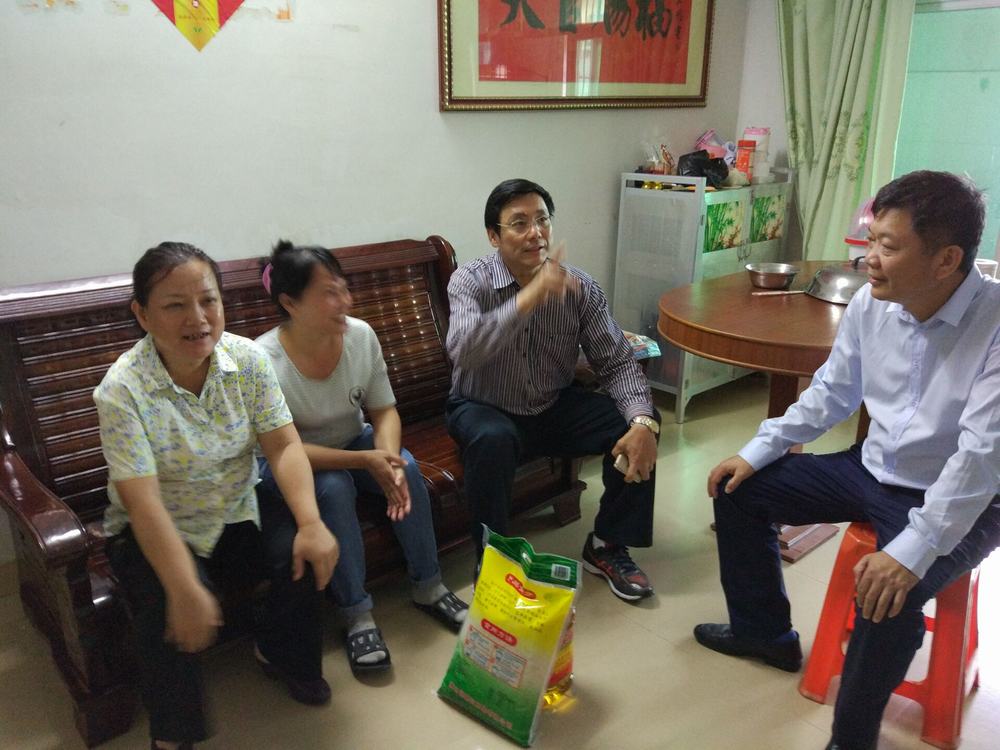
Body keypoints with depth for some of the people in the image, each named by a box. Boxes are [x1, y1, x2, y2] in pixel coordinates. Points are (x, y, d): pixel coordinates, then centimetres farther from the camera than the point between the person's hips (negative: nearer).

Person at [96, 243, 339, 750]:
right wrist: (185, 590, -37)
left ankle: (282, 655, 12)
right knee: (169, 609, -31)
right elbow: (141, 501, -27)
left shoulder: (248, 359, -10)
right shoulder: (122, 390, -21)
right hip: (157, 534, -3)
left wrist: (311, 523, -29)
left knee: (307, 550, -21)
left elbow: (284, 445, -13)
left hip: (237, 518, 4)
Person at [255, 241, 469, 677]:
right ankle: (357, 616, -18)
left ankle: (428, 587, -3)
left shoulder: (361, 335, -14)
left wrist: (388, 459, -28)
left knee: (406, 466, -22)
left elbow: (384, 410, -7)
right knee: (335, 486, -33)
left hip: (351, 443, 4)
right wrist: (366, 461, -33)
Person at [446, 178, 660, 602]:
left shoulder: (579, 287, -9)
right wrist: (530, 296, -46)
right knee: (493, 439, -37)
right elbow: (463, 351, -36)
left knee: (638, 426, -16)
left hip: (554, 408, 4)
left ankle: (606, 545, 4)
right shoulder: (469, 281, -17)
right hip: (484, 410, -3)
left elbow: (616, 362, -9)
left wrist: (643, 421, -27)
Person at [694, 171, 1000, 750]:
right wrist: (758, 451, 0)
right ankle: (765, 631, 25)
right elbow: (831, 394, 6)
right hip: (873, 471, 7)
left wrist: (912, 550, -36)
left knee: (888, 594, -33)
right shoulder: (871, 303, -7)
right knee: (740, 489, 6)